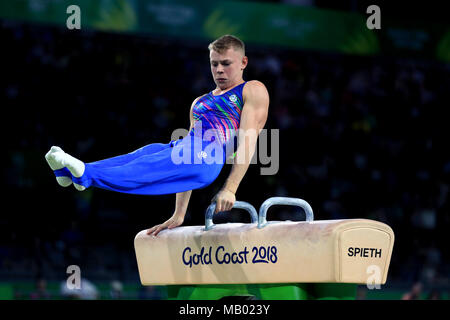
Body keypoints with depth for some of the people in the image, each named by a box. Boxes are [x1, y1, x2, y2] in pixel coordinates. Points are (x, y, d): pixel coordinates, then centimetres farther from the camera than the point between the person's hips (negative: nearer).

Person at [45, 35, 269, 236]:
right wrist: (178, 216, 17)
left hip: (208, 156, -7)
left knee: (150, 169, -32)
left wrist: (230, 189, -17)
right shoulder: (200, 103, 33)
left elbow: (248, 140, -2)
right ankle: (70, 170, -43)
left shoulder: (253, 91, 13)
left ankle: (87, 175, -56)